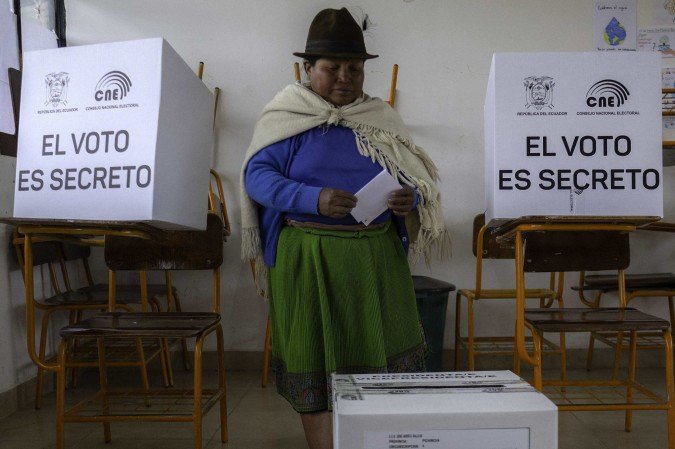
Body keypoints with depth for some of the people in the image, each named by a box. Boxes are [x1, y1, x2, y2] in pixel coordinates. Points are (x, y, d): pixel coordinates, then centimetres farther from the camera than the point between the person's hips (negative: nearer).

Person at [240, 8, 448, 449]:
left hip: (376, 256, 3)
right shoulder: (286, 116, 1)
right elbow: (258, 176, -8)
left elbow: (414, 180, 11)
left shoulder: (380, 118, 12)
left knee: (387, 352, 3)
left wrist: (410, 199, -14)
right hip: (308, 258, -2)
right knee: (314, 361, 5)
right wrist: (314, 199, -24)